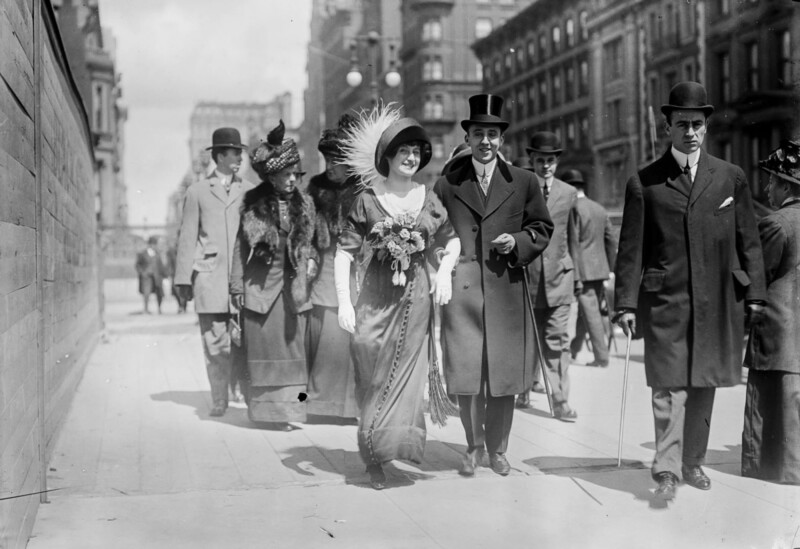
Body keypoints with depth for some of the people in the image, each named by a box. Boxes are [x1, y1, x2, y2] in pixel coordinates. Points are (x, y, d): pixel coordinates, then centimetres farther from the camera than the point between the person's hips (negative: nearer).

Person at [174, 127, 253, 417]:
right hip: (209, 276, -1)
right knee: (214, 341, -1)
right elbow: (187, 237, 8)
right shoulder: (197, 192, 10)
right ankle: (219, 400, 9)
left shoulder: (249, 191, 13)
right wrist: (183, 279, 1)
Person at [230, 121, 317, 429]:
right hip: (260, 285, -2)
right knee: (265, 346, 1)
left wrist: (310, 261, 0)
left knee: (291, 346, 1)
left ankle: (287, 406, 6)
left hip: (293, 286, 2)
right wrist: (237, 286, -2)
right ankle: (270, 408, 8)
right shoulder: (253, 204, -1)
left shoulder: (304, 204, 7)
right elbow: (241, 245, 0)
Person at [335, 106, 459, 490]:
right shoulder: (367, 200, -2)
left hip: (417, 301, 2)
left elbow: (453, 240, 18)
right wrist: (343, 302, -12)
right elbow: (345, 253, -4)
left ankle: (396, 443, 16)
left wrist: (445, 270, 0)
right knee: (374, 381, 1)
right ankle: (374, 460, 13)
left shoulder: (428, 199, 6)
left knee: (407, 378, 2)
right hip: (376, 300, -2)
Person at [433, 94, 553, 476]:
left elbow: (543, 229, 13)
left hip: (506, 291, 1)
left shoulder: (524, 183, 9)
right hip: (461, 290, 0)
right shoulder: (446, 185, 8)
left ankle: (497, 449, 22)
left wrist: (518, 242, -5)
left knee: (504, 374, 5)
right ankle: (473, 446, 19)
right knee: (465, 374, 0)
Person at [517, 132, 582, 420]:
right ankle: (523, 390, 27)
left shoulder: (568, 193, 9)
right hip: (525, 274, -1)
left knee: (557, 341, 0)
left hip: (558, 276, 1)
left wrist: (577, 275, 14)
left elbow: (572, 238, 14)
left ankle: (560, 401, 2)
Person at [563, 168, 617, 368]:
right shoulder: (600, 209, 13)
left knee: (592, 314, -4)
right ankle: (573, 349, 29)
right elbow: (611, 241, 15)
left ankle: (602, 357, -3)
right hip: (600, 270, 8)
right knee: (585, 313, 17)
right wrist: (608, 269, 21)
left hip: (583, 270, -8)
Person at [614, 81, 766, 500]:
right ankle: (666, 470, -2)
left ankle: (692, 462, 24)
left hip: (717, 302, 3)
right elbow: (630, 248, 0)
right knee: (670, 387, -6)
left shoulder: (731, 178, 8)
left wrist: (755, 293, 5)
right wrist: (626, 303, -5)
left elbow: (748, 241, 10)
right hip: (664, 300, -2)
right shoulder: (644, 182, 1)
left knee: (704, 386, 10)